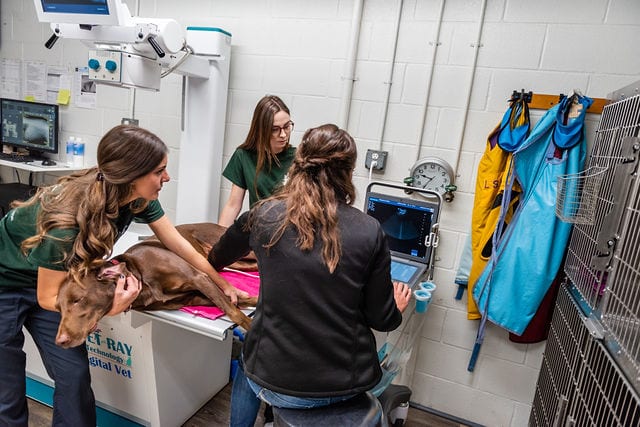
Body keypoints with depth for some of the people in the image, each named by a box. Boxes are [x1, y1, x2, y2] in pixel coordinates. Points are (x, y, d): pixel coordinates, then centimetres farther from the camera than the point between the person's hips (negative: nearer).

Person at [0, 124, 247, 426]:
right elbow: (47, 297, -23)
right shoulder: (68, 218, -38)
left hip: (47, 278, 6)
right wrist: (110, 308, -37)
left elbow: (179, 245, -7)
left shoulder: (138, 198, -20)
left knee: (75, 376, 3)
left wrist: (223, 284, -1)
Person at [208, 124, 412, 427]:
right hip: (346, 385, 1)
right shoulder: (369, 232, -13)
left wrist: (212, 262, 36)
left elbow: (217, 259, 11)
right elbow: (381, 319, -5)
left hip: (275, 383, 0)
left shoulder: (264, 215, -10)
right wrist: (397, 308, 19)